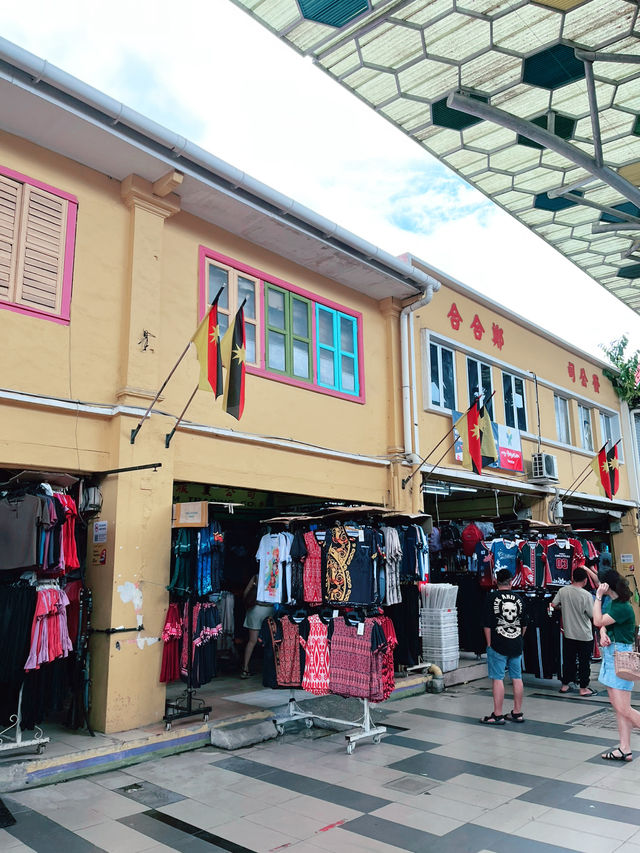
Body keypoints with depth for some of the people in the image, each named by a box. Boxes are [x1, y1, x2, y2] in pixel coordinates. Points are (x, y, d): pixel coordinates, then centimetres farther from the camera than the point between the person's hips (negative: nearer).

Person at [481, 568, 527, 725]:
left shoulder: (492, 597, -7)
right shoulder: (518, 598, 5)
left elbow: (487, 624, -8)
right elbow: (524, 625, 12)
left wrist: (489, 643, -1)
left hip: (498, 645, -5)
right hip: (516, 645, 5)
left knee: (497, 678, -1)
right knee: (517, 678, 11)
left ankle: (497, 715, 2)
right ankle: (517, 713, 20)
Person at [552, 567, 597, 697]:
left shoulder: (562, 590, -7)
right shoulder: (586, 595, -19)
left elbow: (553, 605, 1)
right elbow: (593, 615, -13)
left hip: (568, 634, 4)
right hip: (584, 635, -4)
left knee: (568, 660, 16)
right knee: (584, 662, 9)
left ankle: (565, 685, 24)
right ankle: (583, 688, 16)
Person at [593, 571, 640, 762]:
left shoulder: (623, 608, -19)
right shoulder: (612, 603, 10)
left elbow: (598, 621, -19)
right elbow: (603, 623, 12)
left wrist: (598, 596, -16)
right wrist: (603, 633, -10)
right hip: (610, 655, 9)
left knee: (623, 709, -7)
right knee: (618, 708, 11)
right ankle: (625, 750, 17)